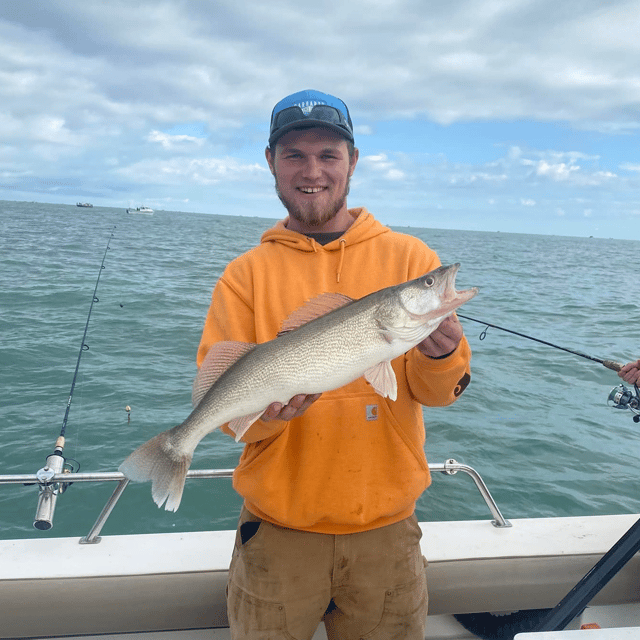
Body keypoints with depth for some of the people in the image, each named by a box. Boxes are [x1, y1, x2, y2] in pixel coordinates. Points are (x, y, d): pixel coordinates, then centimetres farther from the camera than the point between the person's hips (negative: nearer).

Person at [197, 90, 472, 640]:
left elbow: (432, 392, -6)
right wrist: (263, 408, -27)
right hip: (278, 529, 0)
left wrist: (440, 357, -28)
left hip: (386, 527, 1)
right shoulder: (246, 274, -2)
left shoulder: (410, 258, -3)